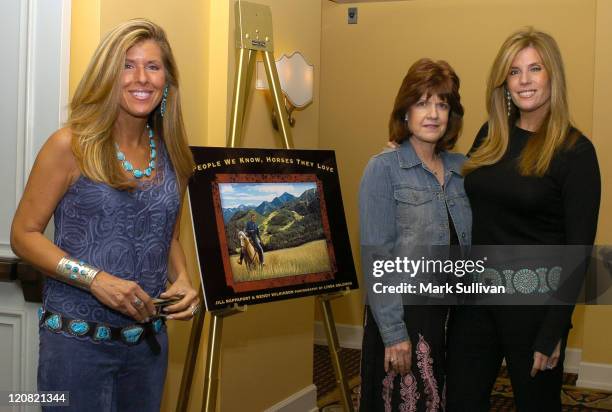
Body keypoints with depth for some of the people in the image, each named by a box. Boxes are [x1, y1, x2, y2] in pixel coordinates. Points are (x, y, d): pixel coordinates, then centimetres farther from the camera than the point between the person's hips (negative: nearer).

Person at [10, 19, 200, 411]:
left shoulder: (172, 156, 4)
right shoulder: (70, 146, -10)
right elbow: (24, 235, -8)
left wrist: (183, 278, -4)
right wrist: (96, 279, -21)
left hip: (149, 340, 5)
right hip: (77, 338, -4)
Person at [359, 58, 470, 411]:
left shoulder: (462, 169, 7)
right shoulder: (383, 169, -8)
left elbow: (470, 247, 12)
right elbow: (376, 258, -13)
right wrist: (393, 332, -15)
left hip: (453, 315, 5)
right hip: (405, 314, -5)